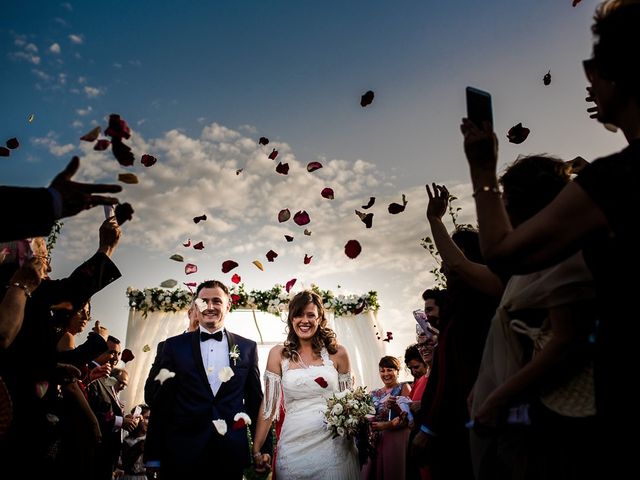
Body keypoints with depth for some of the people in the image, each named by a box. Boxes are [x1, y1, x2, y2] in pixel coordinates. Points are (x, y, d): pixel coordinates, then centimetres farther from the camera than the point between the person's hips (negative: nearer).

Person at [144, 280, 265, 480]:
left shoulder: (248, 348, 5)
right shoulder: (174, 346, 3)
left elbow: (255, 401, 8)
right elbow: (161, 403, 1)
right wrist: (153, 457, -1)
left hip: (232, 456, 1)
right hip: (182, 454, 0)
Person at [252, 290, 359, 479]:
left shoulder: (337, 353, 0)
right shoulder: (278, 354, 0)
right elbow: (269, 405, 0)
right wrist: (257, 451, -3)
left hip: (334, 444, 0)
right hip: (294, 447, 0)